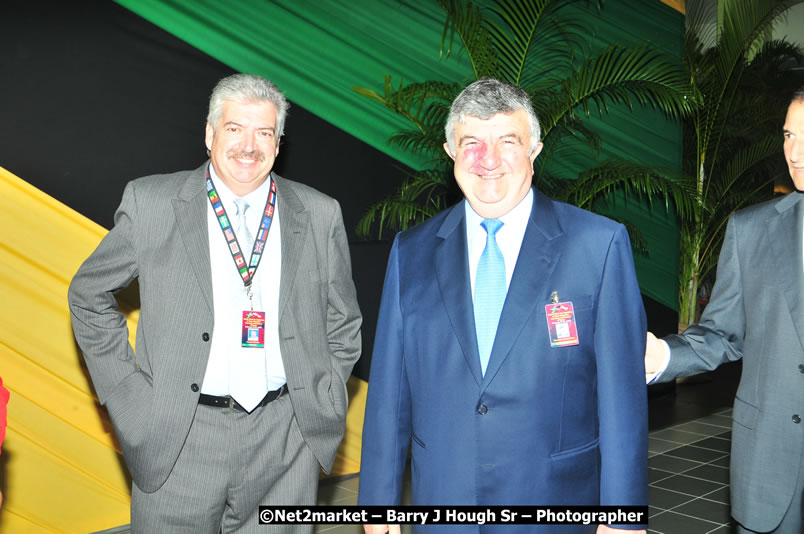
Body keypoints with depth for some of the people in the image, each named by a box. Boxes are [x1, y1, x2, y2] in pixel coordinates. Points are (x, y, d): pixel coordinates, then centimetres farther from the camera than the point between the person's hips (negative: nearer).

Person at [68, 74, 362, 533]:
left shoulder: (320, 216, 3)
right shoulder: (150, 203, -1)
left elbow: (343, 323, 13)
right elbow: (89, 295, 8)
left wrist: (321, 405, 4)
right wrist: (126, 390, 1)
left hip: (286, 443, 1)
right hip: (178, 442, -1)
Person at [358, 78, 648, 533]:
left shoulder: (600, 244, -7)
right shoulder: (411, 252, 1)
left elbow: (623, 392, -7)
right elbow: (389, 387, 3)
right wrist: (380, 496, 4)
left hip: (556, 497, -2)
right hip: (442, 494, 2)